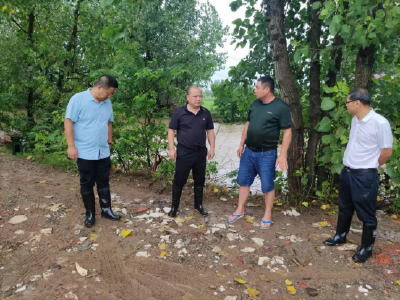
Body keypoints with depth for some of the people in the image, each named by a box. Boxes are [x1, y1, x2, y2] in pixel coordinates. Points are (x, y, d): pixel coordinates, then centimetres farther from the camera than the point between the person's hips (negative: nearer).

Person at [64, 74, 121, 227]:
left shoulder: (107, 103, 5)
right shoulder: (78, 99, -12)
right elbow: (68, 122, -13)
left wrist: (109, 142, 17)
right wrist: (71, 146, -16)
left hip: (103, 152, 5)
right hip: (85, 152, -5)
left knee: (104, 182, 13)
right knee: (87, 184, 9)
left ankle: (106, 210, 27)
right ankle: (90, 213, 22)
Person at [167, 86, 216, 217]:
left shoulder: (206, 113, 3)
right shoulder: (179, 112, -7)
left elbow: (210, 131, 10)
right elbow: (171, 131, -4)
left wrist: (212, 148, 3)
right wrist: (171, 149, -11)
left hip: (201, 152, 4)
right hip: (184, 152, -3)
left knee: (199, 180, 13)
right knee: (179, 181, 4)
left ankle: (198, 205, 29)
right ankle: (174, 206, 19)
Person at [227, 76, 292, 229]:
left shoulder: (281, 107, -13)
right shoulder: (255, 104, 6)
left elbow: (287, 132, -12)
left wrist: (283, 155, -17)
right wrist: (241, 144, 14)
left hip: (267, 154, -6)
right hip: (249, 151, 6)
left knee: (267, 186, 6)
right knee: (244, 181, 14)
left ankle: (267, 215, 23)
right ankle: (240, 210, 29)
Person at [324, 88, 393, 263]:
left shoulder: (380, 123, -20)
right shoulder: (355, 120, 5)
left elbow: (386, 152, -14)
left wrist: (368, 167, -1)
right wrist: (351, 165, 15)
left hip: (365, 176, -8)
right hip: (347, 172, 8)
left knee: (366, 214, 8)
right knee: (344, 208, 22)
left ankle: (366, 248, 26)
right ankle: (340, 236, 41)